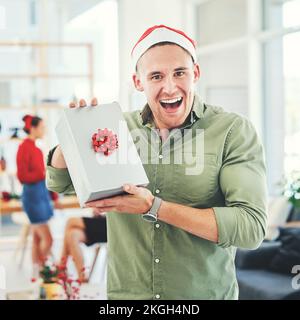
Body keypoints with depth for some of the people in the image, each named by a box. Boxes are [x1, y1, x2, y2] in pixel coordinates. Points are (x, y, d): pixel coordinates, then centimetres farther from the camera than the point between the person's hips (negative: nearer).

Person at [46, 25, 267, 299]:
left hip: (206, 293, -2)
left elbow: (251, 228, -21)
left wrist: (153, 207, -26)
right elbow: (59, 181, 8)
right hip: (125, 292, 3)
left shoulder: (234, 131, -13)